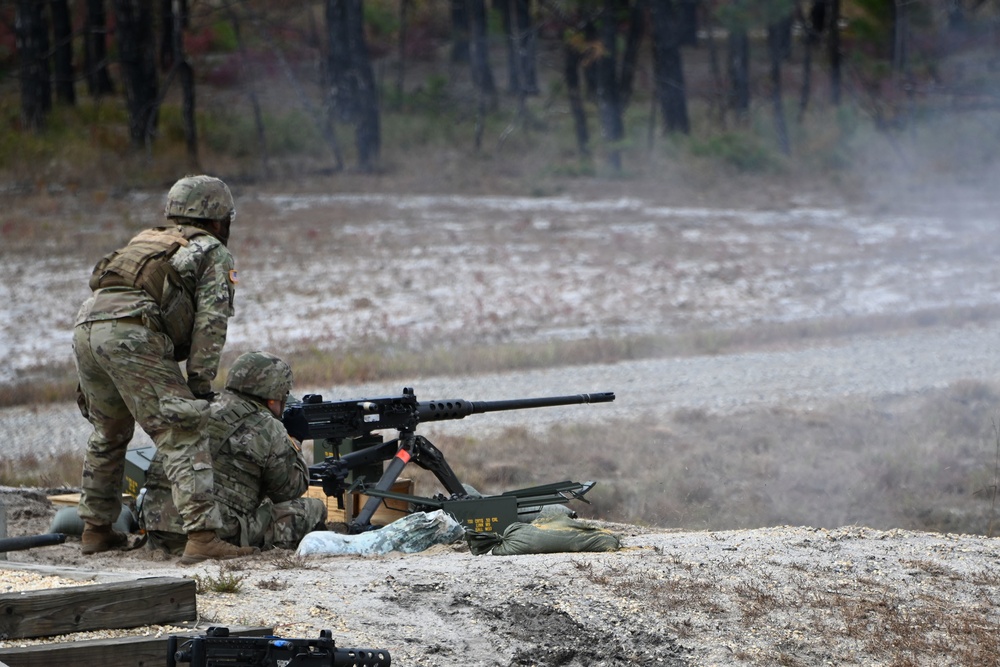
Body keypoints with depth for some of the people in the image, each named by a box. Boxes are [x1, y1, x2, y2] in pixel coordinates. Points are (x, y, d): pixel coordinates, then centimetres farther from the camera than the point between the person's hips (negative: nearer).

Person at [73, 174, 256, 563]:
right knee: (183, 434, -6)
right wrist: (199, 385, -1)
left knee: (108, 432, 25)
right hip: (131, 333, -7)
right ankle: (202, 535, -15)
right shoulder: (213, 253, 16)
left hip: (86, 325, 7)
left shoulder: (145, 241, 35)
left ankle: (96, 530, 32)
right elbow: (210, 321, 2)